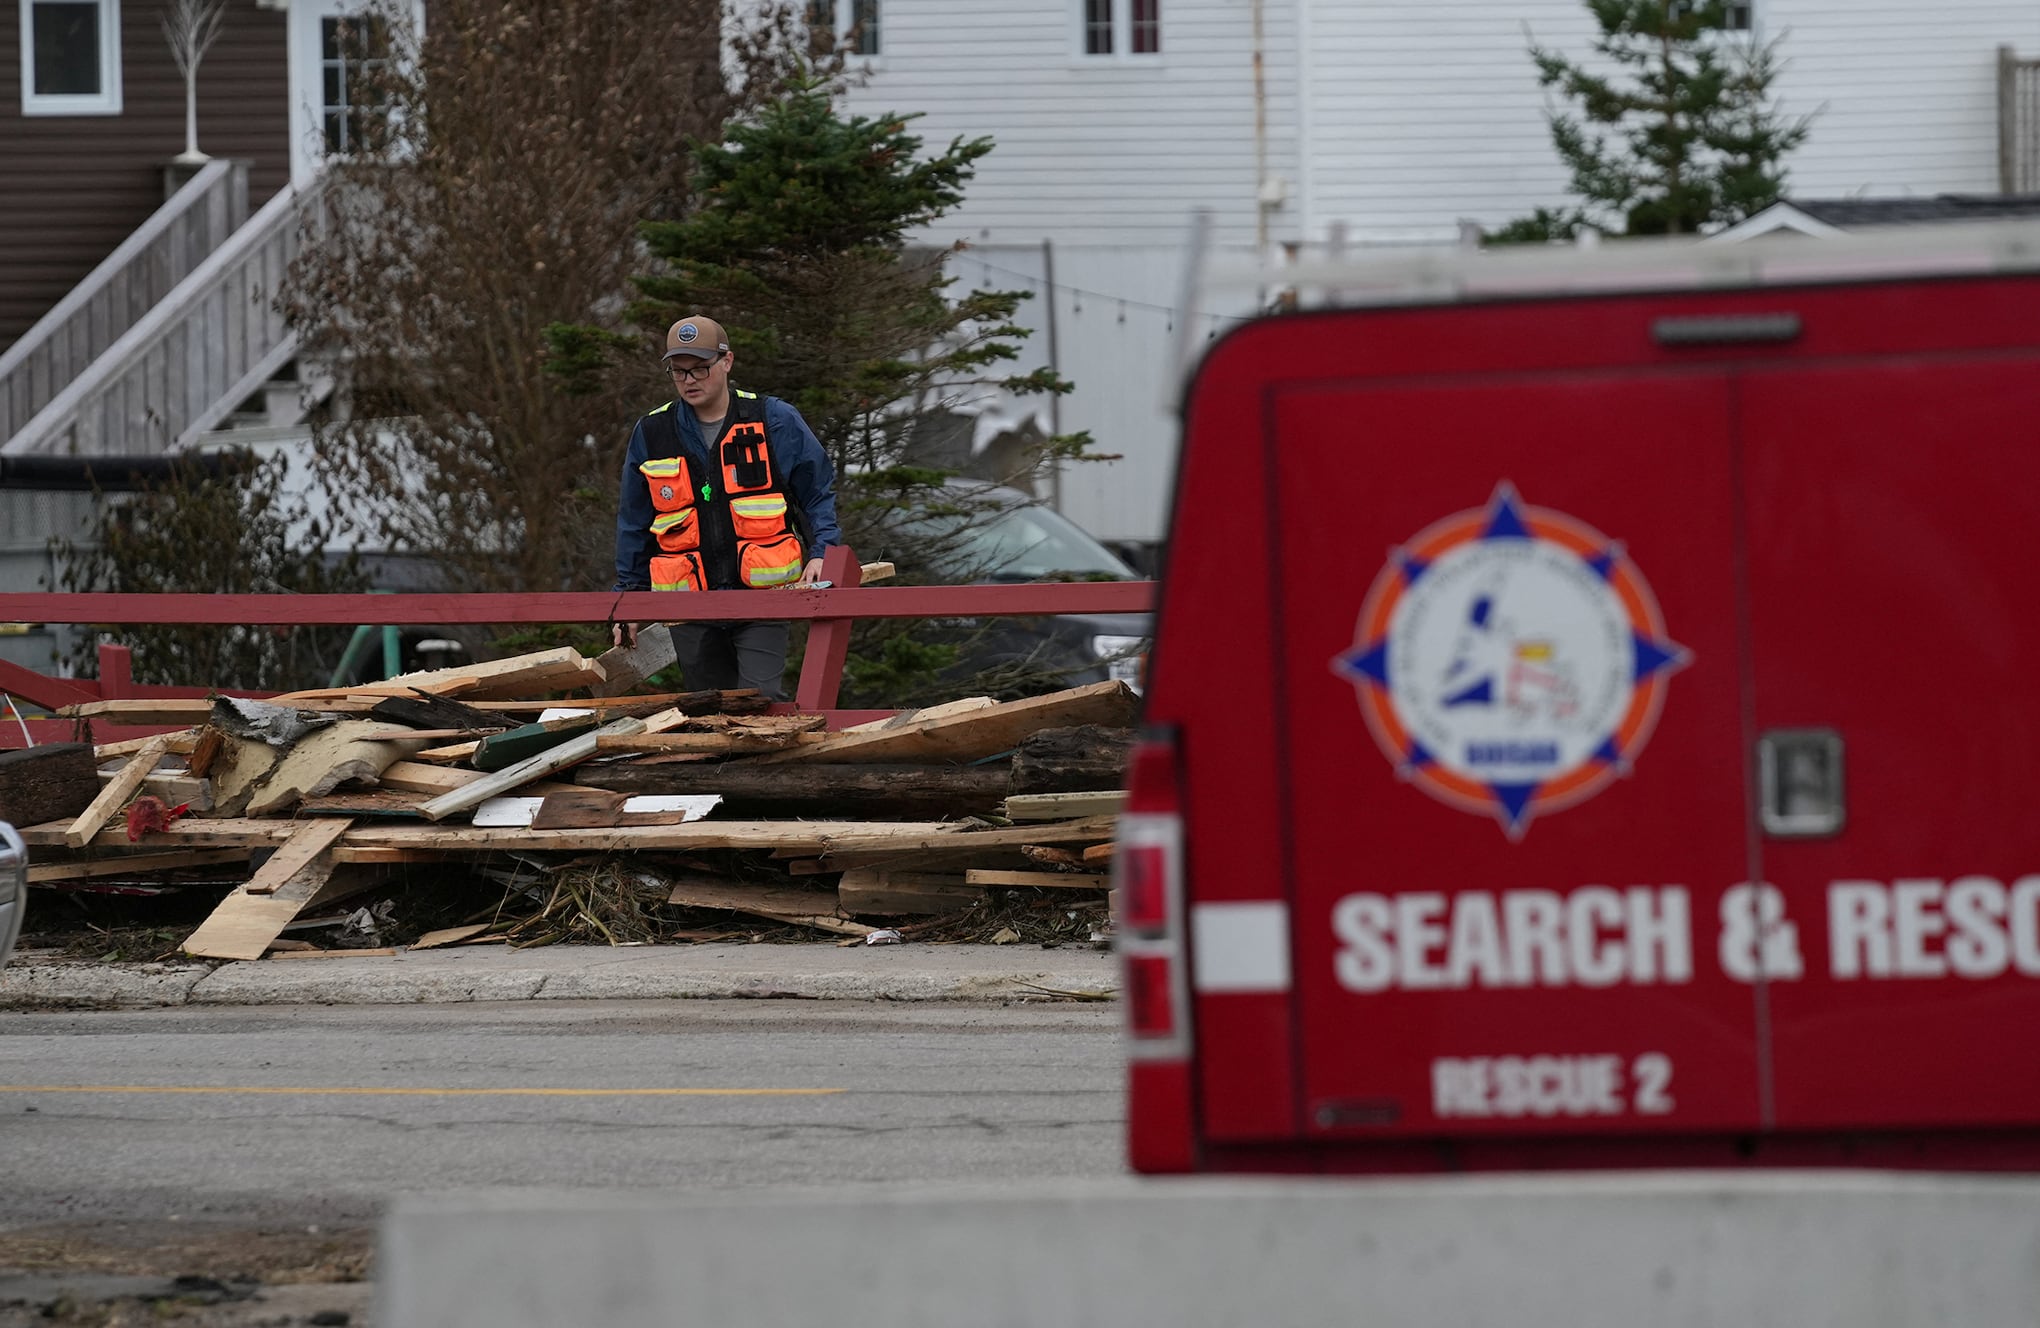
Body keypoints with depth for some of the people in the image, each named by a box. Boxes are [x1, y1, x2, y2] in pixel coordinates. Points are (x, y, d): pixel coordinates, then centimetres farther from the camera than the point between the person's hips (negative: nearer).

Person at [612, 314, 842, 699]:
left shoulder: (776, 422, 1)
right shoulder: (652, 434, 7)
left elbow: (818, 493, 9)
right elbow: (634, 525, 16)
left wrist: (820, 552, -7)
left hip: (762, 600, -3)